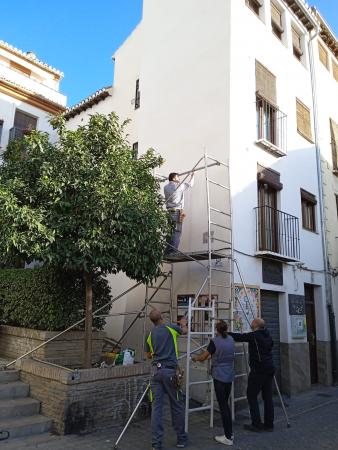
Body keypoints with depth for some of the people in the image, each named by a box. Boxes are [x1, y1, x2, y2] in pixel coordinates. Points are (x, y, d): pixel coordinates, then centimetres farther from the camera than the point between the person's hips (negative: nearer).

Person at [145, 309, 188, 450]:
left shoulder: (150, 335, 8)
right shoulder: (171, 328, -2)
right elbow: (185, 331, 20)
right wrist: (183, 324, 40)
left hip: (156, 370, 3)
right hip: (170, 371, -3)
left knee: (156, 407, 6)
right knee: (177, 406, 11)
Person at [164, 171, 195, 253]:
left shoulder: (166, 187, 9)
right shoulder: (179, 186, -5)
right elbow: (190, 184, 8)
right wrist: (192, 176, 29)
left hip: (169, 211, 6)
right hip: (177, 211, -6)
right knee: (177, 232, -3)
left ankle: (168, 251, 9)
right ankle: (173, 251, -7)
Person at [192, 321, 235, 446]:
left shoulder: (214, 341, -13)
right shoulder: (231, 340, 5)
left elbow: (203, 357, -5)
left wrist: (195, 358, 16)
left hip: (219, 377, -6)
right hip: (230, 376, 6)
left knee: (223, 406, 1)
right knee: (226, 404, 18)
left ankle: (228, 438, 7)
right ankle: (230, 433, 24)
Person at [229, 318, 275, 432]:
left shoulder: (254, 336, -14)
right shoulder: (268, 336, 9)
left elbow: (239, 337, -10)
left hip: (258, 371, -8)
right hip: (269, 369, 8)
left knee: (252, 396, 3)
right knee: (267, 397, 13)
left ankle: (257, 424, 4)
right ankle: (269, 424, 18)